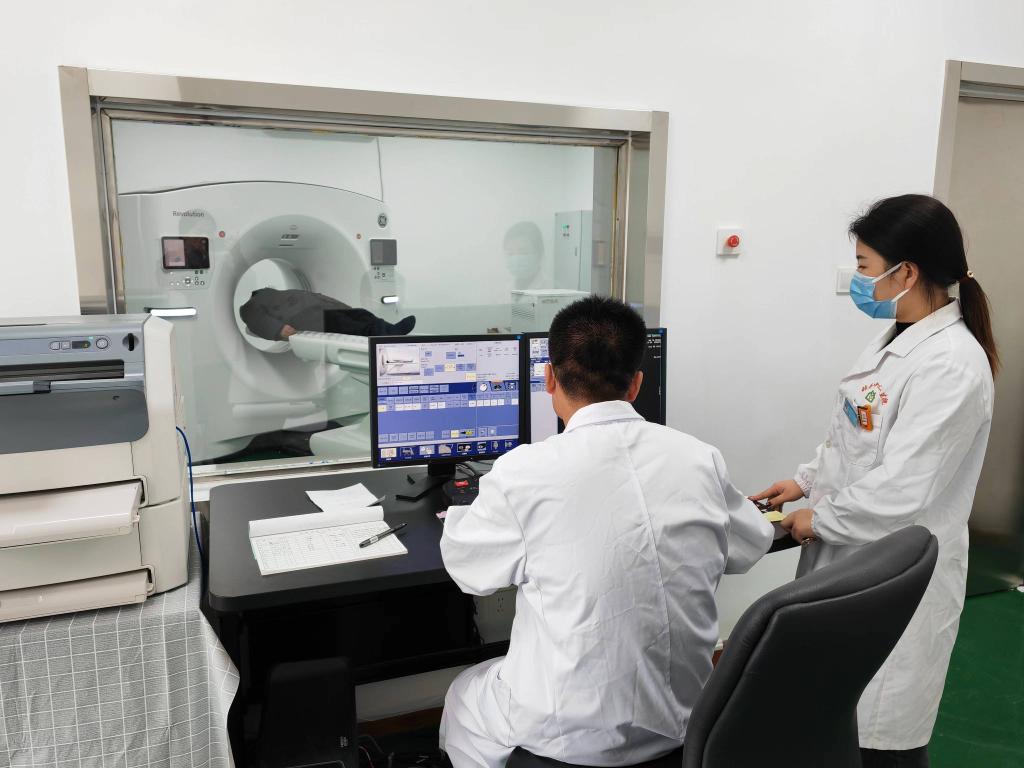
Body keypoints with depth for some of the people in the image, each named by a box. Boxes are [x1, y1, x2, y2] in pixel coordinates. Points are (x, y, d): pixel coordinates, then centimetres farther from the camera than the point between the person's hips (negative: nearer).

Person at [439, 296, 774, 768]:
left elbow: (466, 566, -3)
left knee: (463, 697, 27)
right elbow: (753, 545, 10)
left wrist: (462, 513, 16)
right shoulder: (700, 458, -8)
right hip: (680, 717, 5)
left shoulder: (525, 472, -21)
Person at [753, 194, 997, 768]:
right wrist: (807, 481, 9)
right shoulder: (899, 339, 6)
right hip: (854, 564, 8)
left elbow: (900, 494, -24)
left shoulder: (951, 365, -23)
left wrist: (818, 520, -11)